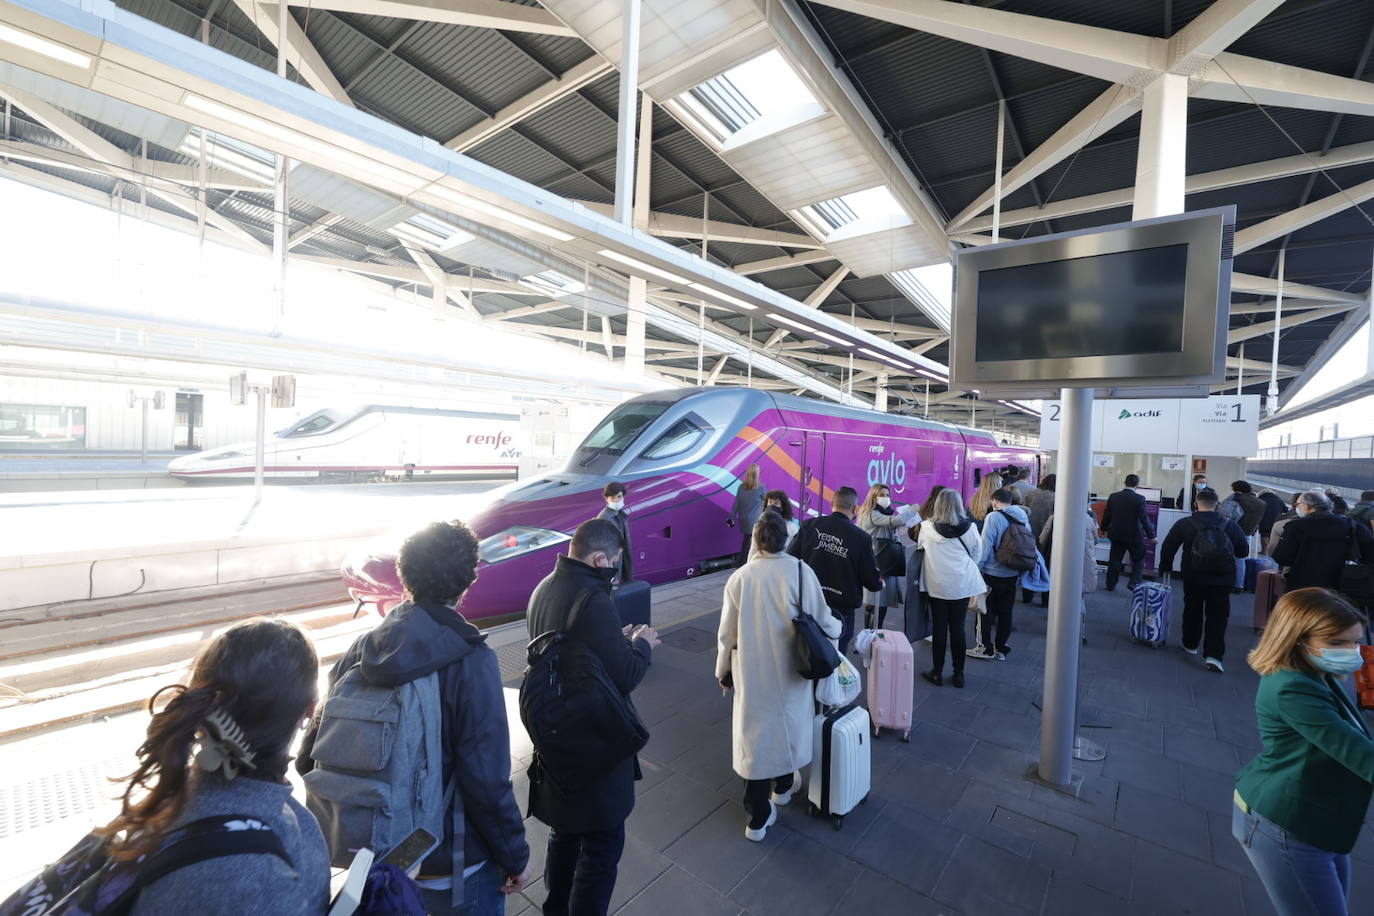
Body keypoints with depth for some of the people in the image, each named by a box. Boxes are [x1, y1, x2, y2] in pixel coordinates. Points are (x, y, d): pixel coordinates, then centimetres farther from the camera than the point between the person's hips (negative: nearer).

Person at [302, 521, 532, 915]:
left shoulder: (363, 650, -11)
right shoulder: (471, 661, -27)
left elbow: (312, 756, -3)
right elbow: (487, 781, -25)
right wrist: (516, 857, -10)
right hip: (452, 865, -5)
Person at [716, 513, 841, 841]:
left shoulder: (739, 577, -14)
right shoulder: (801, 572, -16)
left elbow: (727, 634, -6)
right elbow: (822, 621, -6)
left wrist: (723, 672, 10)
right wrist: (838, 627, 18)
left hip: (751, 673, 0)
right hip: (790, 672, 1)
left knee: (755, 731, 13)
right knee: (788, 722, 24)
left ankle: (758, 817, 24)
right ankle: (783, 785, 49)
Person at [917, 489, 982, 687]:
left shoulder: (927, 527, -11)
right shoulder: (969, 527, -8)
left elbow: (920, 546, 5)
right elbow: (977, 552, 5)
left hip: (937, 584, -1)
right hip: (962, 584, 1)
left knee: (939, 628, 9)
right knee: (958, 628, 10)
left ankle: (937, 672, 19)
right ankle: (958, 674, 20)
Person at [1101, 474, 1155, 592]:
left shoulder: (1113, 497, -2)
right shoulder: (1139, 499, -14)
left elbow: (1106, 515, 6)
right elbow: (1144, 519, -15)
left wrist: (1104, 529, 20)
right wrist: (1151, 536, -6)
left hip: (1116, 534, 3)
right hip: (1134, 536, -3)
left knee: (1114, 560, 11)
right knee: (1139, 560, 14)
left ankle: (1111, 585, 17)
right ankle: (1134, 583, 6)